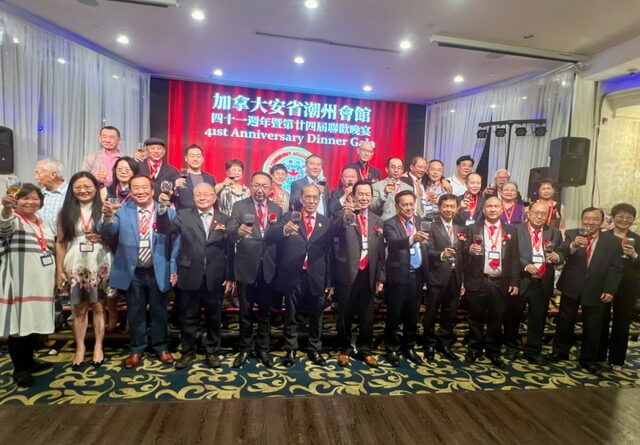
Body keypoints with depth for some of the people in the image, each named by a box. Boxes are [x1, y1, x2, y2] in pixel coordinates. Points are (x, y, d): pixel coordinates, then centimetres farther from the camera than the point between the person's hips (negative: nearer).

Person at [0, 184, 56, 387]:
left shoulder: (44, 224, 14)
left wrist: (55, 276, 18)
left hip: (40, 282, 6)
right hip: (18, 282, -6)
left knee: (32, 322, 15)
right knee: (17, 324, 0)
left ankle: (28, 361, 28)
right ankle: (19, 369, 10)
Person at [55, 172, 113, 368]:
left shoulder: (104, 209, 3)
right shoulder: (66, 211, 5)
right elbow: (60, 242, 4)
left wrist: (104, 238, -16)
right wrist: (59, 269, 0)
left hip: (100, 266, -1)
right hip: (75, 267, 1)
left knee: (98, 306, 6)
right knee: (79, 309, 8)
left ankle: (98, 346, 19)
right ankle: (80, 347, 22)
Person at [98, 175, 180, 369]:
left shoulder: (168, 211, -4)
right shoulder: (122, 211, -1)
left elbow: (175, 241, -3)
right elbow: (108, 231, -14)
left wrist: (174, 268, -6)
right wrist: (107, 216, -36)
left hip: (158, 271, -1)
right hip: (132, 272, 1)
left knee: (159, 312, 14)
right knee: (135, 313, 14)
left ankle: (161, 347, 31)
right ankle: (137, 349, 31)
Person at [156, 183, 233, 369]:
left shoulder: (224, 219, 2)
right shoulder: (184, 215, 2)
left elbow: (229, 250, 1)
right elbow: (165, 229, -12)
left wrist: (229, 277, -1)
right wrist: (163, 208, -29)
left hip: (215, 278, 1)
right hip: (190, 276, 0)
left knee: (214, 317, 13)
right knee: (189, 318, 13)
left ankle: (212, 352, 30)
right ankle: (188, 352, 30)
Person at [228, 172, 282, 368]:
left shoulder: (277, 209, 4)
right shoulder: (239, 206, -3)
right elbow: (230, 235, -15)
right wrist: (238, 231, -34)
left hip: (268, 267, 2)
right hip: (246, 266, -2)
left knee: (265, 311, 13)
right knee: (245, 311, 12)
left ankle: (263, 349, 29)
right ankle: (245, 349, 29)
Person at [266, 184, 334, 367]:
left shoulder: (326, 222, 5)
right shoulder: (288, 217, 1)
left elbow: (330, 253, 4)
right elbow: (270, 236, -15)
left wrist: (330, 282, 1)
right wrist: (284, 230, -37)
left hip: (317, 278, 2)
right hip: (293, 277, -1)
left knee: (316, 317, 14)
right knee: (291, 317, 12)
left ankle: (315, 350, 30)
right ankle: (290, 350, 28)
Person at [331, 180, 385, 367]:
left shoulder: (377, 220, 9)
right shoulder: (343, 215, -5)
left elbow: (381, 251, 11)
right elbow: (333, 230, -27)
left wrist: (380, 277, 8)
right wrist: (346, 216, -47)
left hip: (368, 275, 4)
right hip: (347, 273, -3)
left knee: (367, 316, 14)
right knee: (345, 316, 10)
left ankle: (365, 350, 31)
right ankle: (345, 349, 28)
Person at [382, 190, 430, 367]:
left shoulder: (420, 222, 8)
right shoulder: (390, 224, -8)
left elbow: (426, 246, 8)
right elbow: (393, 242, -27)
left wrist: (425, 272, -2)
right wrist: (411, 238, -45)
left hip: (417, 275, 5)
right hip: (398, 276, -4)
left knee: (413, 315, 15)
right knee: (394, 316, 6)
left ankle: (409, 347, 32)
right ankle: (392, 349, 22)